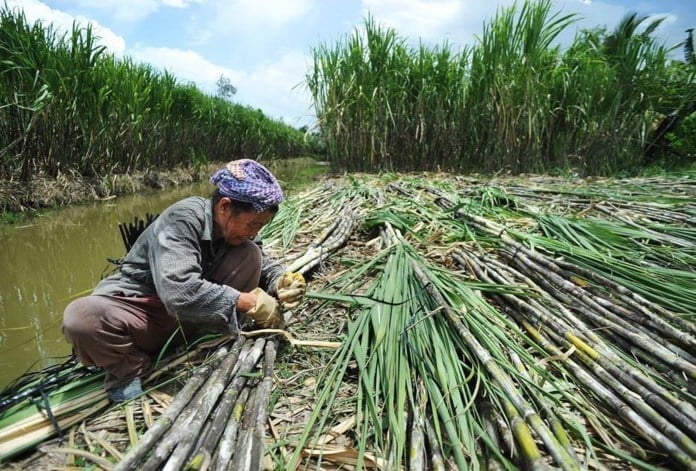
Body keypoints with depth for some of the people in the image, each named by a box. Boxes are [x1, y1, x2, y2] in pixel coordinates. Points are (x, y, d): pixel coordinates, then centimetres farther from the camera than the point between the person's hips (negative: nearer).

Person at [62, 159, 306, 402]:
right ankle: (129, 369, -8)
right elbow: (178, 291, -37)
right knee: (81, 317, -36)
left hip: (190, 318, 5)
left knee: (249, 255, -14)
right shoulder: (183, 218, -25)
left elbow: (263, 264, 6)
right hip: (140, 307, -4)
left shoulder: (232, 227, -5)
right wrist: (247, 302, -32)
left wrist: (280, 281, -17)